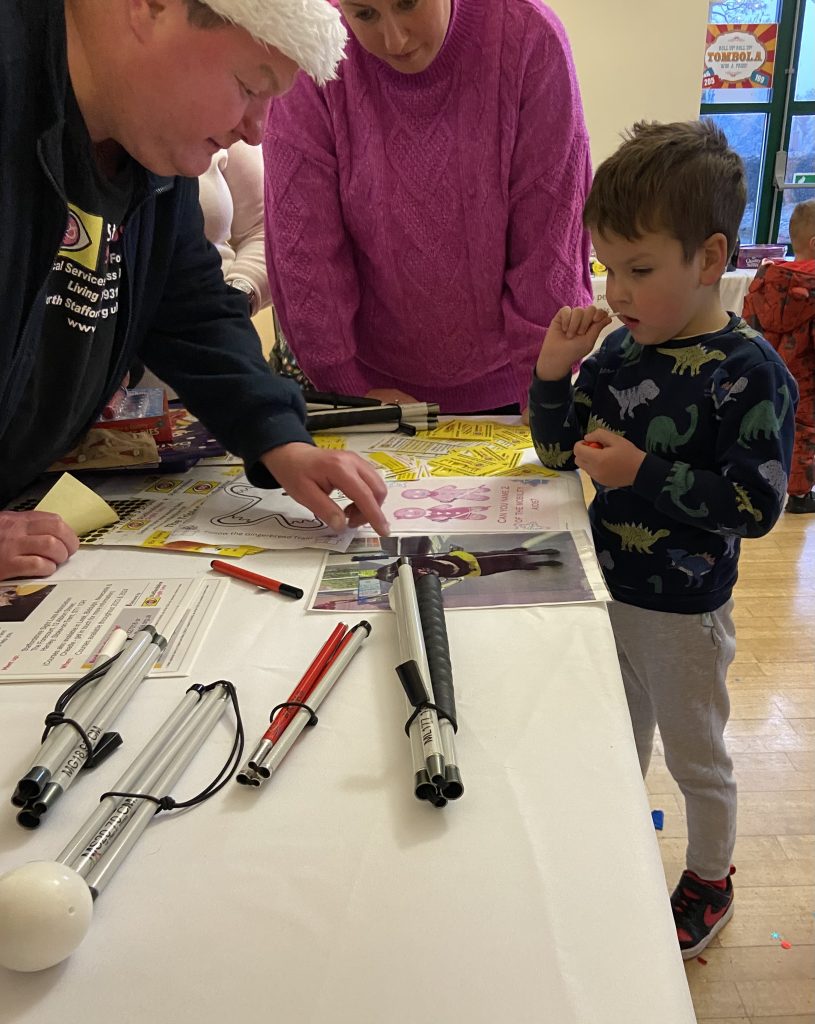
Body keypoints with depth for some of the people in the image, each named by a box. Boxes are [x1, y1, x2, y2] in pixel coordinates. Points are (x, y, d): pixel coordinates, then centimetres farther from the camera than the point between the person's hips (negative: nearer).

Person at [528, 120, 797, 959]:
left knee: (694, 757, 16)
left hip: (682, 610, -6)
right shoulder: (619, 349, -2)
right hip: (605, 586, 6)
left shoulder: (747, 372, -20)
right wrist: (553, 373, -12)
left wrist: (643, 472, -29)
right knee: (619, 741, 25)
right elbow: (558, 451, 4)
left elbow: (758, 504, -23)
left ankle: (710, 883, 42)